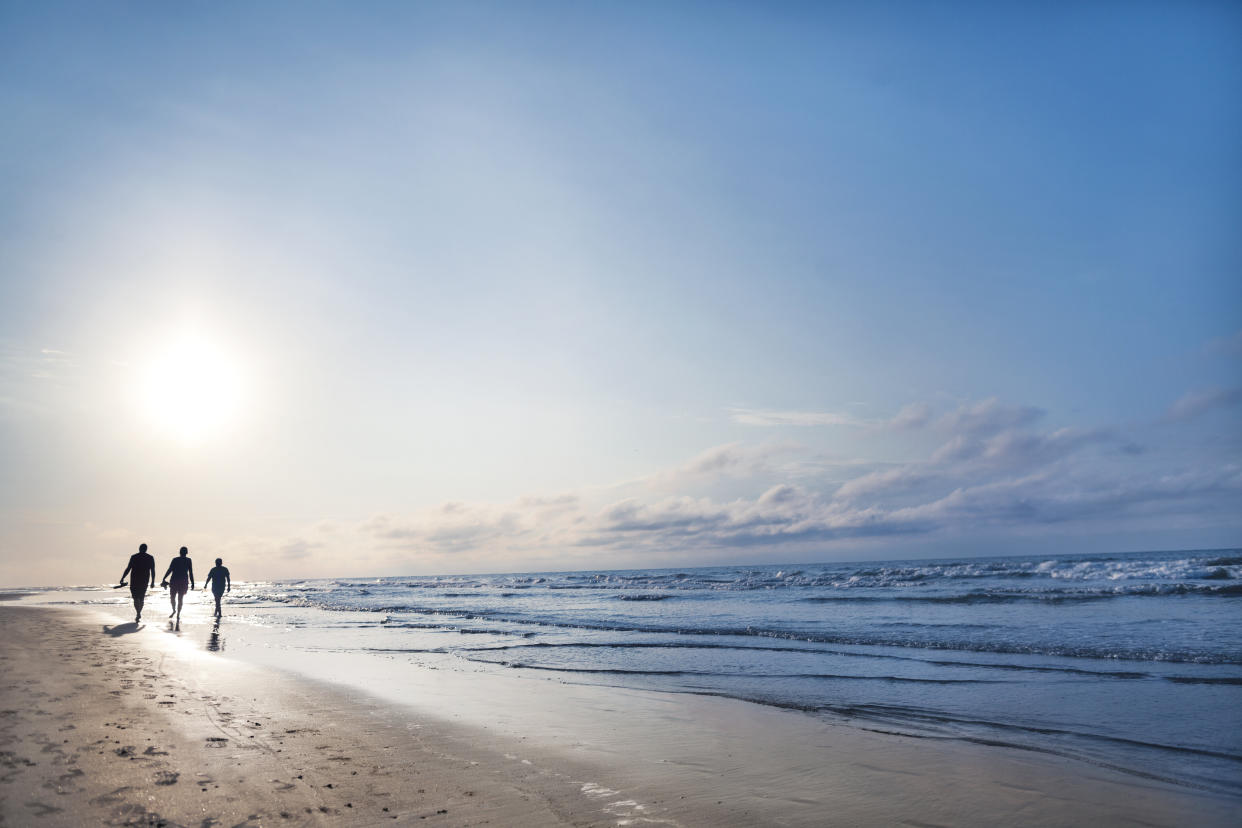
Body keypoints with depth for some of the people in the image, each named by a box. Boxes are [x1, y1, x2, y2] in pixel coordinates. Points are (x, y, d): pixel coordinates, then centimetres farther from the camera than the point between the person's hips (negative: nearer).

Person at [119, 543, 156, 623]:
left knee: (136, 598, -1)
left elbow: (128, 569, -6)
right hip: (144, 581, 2)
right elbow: (153, 571, 2)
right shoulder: (150, 558, 3)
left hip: (134, 580, -2)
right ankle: (138, 614, 22)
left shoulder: (134, 557, -2)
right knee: (141, 598, 16)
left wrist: (122, 578, 2)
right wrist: (152, 582, 7)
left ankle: (138, 614, -18)